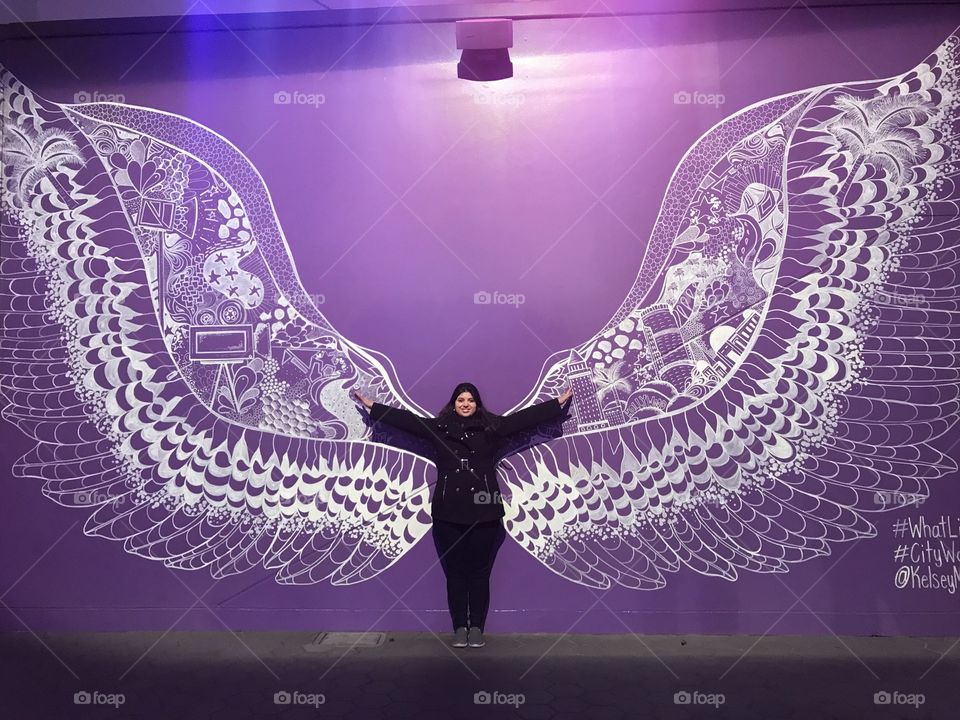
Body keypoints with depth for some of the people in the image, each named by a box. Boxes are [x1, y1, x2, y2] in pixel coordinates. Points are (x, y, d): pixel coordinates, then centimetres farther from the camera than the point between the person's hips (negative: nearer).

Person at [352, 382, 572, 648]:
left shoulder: (492, 427, 7)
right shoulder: (438, 427, 7)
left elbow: (527, 416, 7)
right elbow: (404, 419, 7)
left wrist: (559, 402, 7)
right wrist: (371, 406, 6)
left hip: (484, 512, 0)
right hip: (448, 513, 1)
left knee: (480, 572, 5)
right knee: (455, 572, 7)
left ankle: (477, 628, 17)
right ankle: (459, 627, 19)